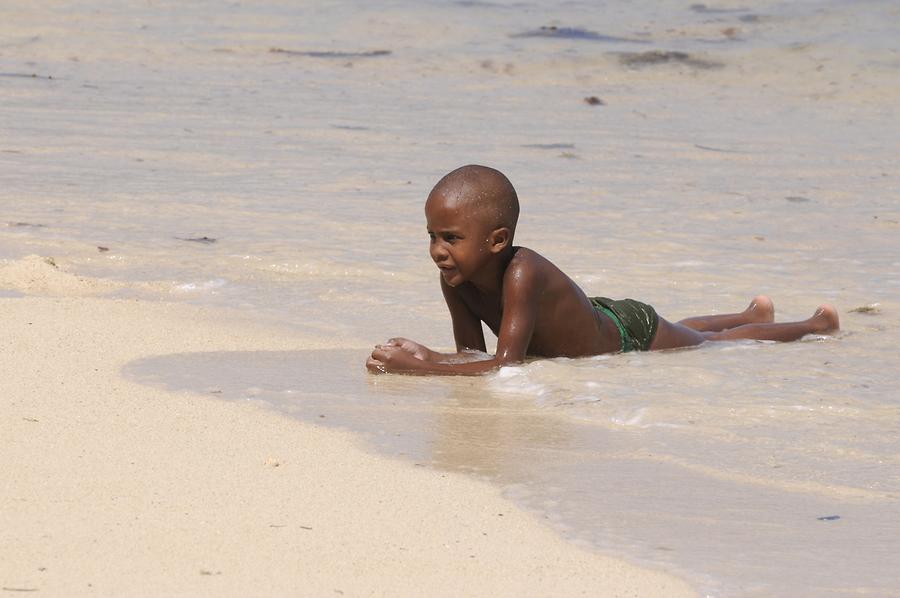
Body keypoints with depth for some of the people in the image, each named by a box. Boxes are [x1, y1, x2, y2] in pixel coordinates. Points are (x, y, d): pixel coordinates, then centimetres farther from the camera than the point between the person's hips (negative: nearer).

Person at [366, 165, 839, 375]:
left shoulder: (522, 274, -46)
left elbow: (506, 365, -50)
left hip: (632, 333, -6)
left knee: (714, 345, 21)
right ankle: (754, 315, 63)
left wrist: (419, 369, -55)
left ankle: (815, 326, 47)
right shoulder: (455, 280, -24)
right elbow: (471, 355, -15)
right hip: (596, 324, 6)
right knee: (684, 337, 35)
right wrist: (425, 358, -37)